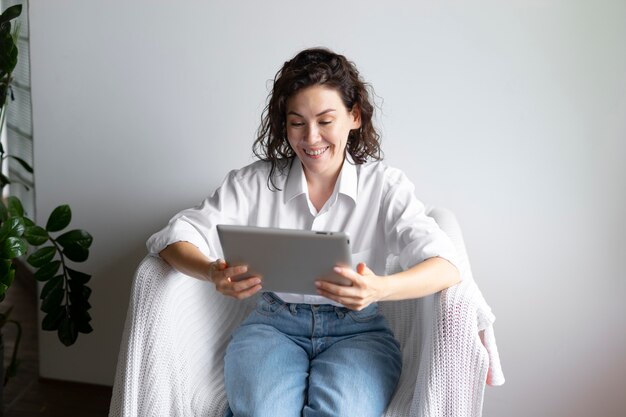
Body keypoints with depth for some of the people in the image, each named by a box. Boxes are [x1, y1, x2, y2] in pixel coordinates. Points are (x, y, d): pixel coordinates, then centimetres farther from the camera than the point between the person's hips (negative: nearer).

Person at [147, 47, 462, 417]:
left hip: (358, 331, 0)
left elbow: (446, 267, -14)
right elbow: (175, 237, -2)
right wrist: (214, 273, -26)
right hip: (273, 324, 0)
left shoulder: (385, 186, -1)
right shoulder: (256, 183, 3)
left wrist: (379, 288, -36)